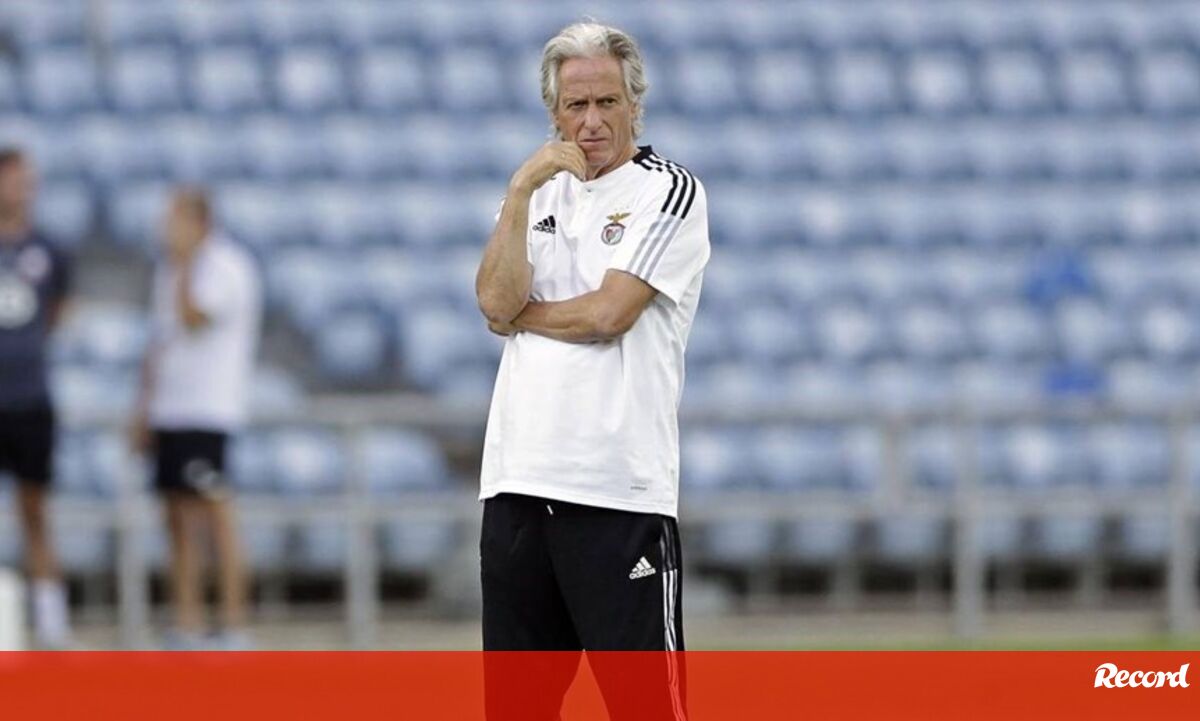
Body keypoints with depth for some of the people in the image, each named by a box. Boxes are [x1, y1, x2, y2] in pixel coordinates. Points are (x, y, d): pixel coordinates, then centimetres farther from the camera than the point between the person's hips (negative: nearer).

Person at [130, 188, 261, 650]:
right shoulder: (171, 272, 19)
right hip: (168, 413, 9)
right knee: (179, 520, 7)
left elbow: (194, 319, -22)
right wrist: (143, 412, 20)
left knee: (214, 515, -11)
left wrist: (185, 264, -14)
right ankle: (187, 626, 10)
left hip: (207, 413, -9)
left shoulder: (226, 266, -8)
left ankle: (234, 626, -9)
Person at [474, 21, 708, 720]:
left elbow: (608, 313, -12)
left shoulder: (671, 191, -1)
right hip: (519, 479, 6)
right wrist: (522, 189, -6)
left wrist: (520, 316, 3)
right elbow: (498, 301, 1)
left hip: (621, 489, -6)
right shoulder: (541, 194, 17)